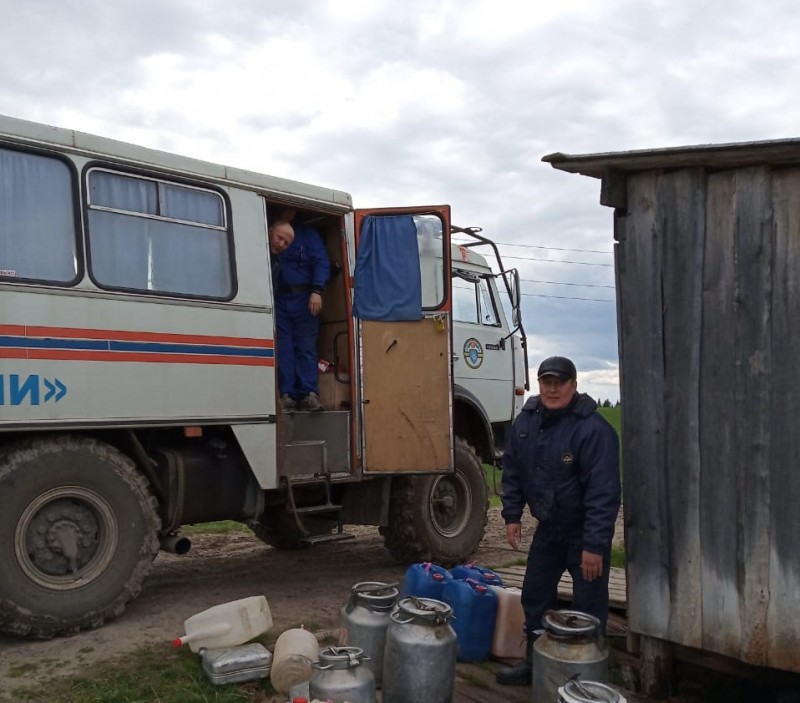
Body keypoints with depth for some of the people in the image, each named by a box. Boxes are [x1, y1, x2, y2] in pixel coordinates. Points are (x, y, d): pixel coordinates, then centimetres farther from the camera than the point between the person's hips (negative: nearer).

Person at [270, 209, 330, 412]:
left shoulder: (307, 234, 7)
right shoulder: (269, 236, 15)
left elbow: (321, 263, -4)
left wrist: (317, 291, -14)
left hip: (303, 298, -3)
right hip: (278, 299, 3)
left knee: (306, 347, -4)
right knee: (282, 348, 0)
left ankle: (309, 393, -4)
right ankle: (287, 395, 3)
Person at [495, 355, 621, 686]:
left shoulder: (593, 429, -24)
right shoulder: (526, 420, -2)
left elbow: (604, 491, -25)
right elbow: (513, 470, 8)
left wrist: (594, 544, -26)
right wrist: (512, 515, 5)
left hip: (584, 530, -6)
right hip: (548, 525, 7)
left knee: (587, 607, 1)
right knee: (535, 594, 13)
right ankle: (535, 661, 28)